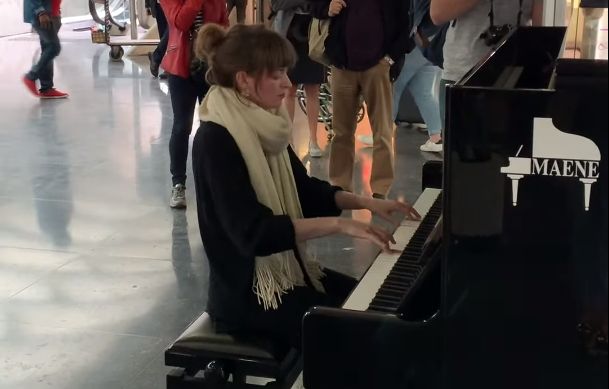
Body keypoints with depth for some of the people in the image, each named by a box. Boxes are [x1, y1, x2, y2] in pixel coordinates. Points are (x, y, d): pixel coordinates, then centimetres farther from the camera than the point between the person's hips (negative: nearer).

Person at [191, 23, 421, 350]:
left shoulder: (263, 126, 5)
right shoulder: (215, 140, -21)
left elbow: (306, 191, 16)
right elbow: (253, 233, -29)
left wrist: (366, 202, 3)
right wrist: (338, 224, -30)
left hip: (287, 270, 9)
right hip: (248, 292, -9)